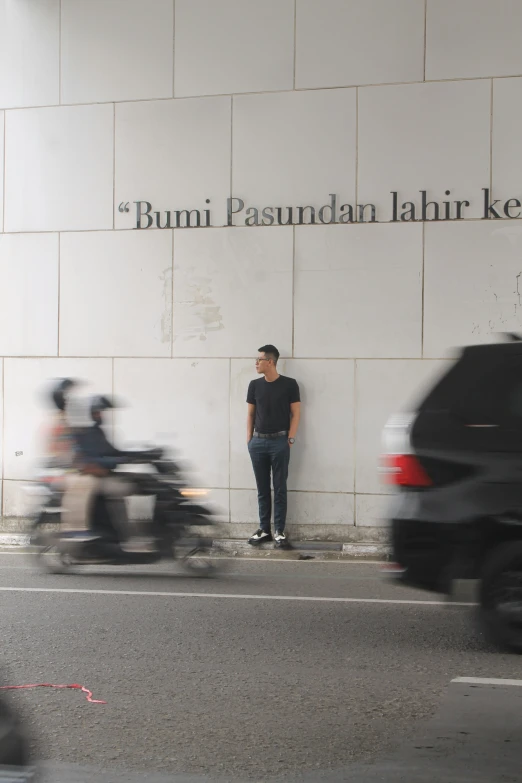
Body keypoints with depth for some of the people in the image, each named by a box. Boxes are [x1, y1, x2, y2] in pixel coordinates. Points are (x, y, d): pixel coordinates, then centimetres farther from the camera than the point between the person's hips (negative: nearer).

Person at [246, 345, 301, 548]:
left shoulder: (289, 384, -3)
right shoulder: (255, 385, 7)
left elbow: (295, 413, -1)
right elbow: (250, 413, 13)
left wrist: (290, 439, -7)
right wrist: (249, 439, 6)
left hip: (279, 442, -4)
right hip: (258, 442, 4)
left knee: (280, 488, 0)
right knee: (262, 488, 8)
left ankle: (279, 531, 4)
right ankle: (264, 529, 14)